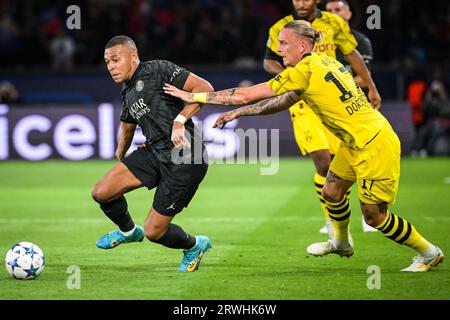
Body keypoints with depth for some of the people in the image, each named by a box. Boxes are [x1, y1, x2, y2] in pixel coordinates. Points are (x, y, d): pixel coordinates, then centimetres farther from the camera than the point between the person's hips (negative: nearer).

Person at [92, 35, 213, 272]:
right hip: (153, 152, 8)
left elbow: (204, 88, -16)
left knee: (154, 232, -5)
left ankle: (194, 246, 28)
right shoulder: (127, 93, 15)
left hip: (185, 160, -8)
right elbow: (127, 126, 34)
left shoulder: (158, 70, -10)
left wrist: (180, 121, -23)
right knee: (101, 193, -5)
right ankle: (128, 231, 26)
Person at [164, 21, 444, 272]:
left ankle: (429, 253, 15)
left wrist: (195, 96, -8)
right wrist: (238, 113, 16)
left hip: (374, 145, -9)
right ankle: (341, 243, 41)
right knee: (331, 192, 17)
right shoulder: (322, 63, 7)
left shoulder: (304, 70, -19)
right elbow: (284, 101, 17)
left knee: (374, 215, 0)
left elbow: (246, 95, -15)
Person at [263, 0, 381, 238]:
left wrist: (371, 88, 16)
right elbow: (269, 61, 9)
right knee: (322, 161, -17)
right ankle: (332, 222, -5)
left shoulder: (333, 24, 3)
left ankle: (336, 223, 19)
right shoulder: (280, 29, -2)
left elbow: (352, 55, 14)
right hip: (302, 102, -3)